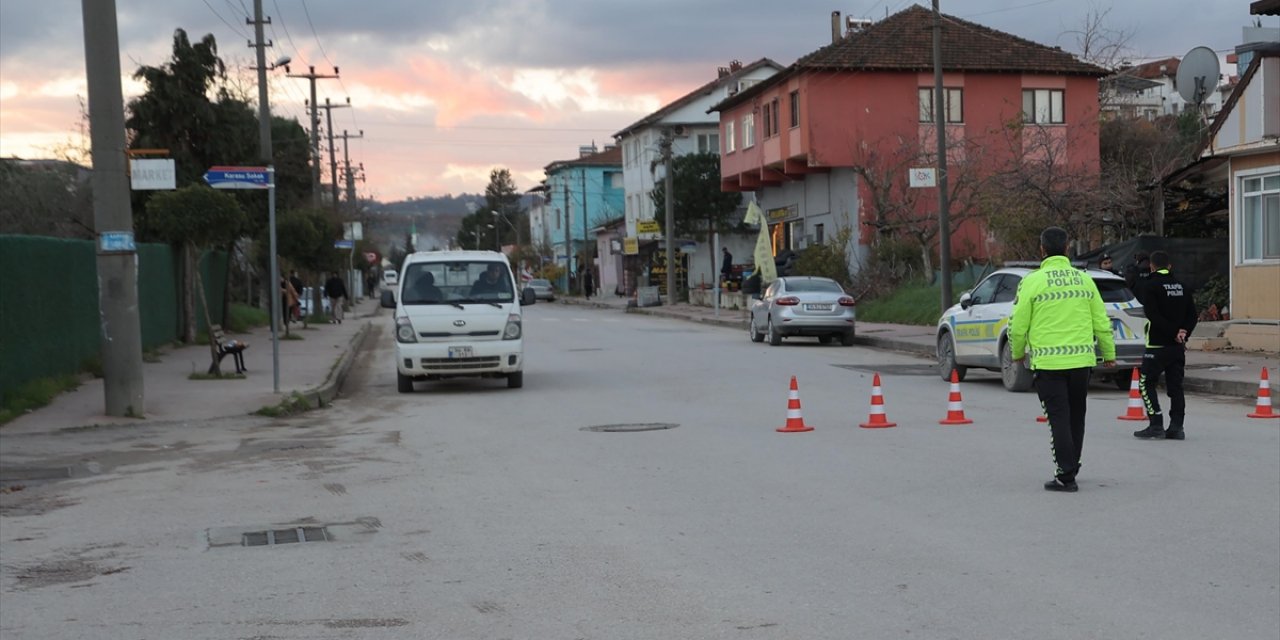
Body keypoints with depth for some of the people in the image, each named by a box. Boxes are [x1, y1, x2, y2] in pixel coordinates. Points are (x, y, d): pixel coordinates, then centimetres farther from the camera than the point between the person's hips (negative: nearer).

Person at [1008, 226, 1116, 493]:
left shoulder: (1032, 281, -7)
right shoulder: (1084, 279, 5)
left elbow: (1018, 326, -5)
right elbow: (1101, 322, 8)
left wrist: (1017, 353, 13)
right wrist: (1109, 353, 22)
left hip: (1048, 362, -4)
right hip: (1082, 360, 4)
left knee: (1059, 418, -1)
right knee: (1076, 418, 17)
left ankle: (1066, 476, -4)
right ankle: (1071, 468, 30)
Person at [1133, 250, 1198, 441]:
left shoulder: (1150, 286, -8)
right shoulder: (1181, 286, 10)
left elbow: (1153, 316, -17)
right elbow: (1192, 315, 8)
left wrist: (1174, 333, -13)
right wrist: (1183, 333, -1)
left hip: (1157, 345, -6)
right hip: (1177, 346, 6)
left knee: (1146, 383, 2)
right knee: (1175, 385, 10)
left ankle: (1156, 425, -6)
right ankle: (1176, 427, 7)